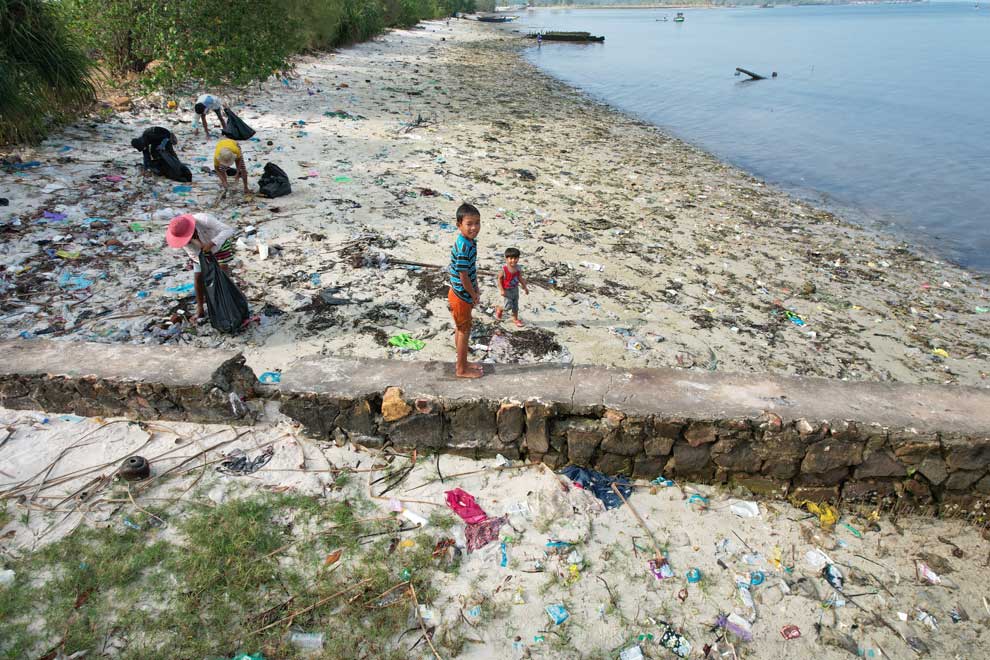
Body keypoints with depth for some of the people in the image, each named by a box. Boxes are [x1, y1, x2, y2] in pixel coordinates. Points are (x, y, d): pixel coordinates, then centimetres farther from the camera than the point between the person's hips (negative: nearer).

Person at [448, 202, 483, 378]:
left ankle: (462, 363, 36)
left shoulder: (470, 242, 2)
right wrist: (475, 296, -12)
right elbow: (463, 276, -24)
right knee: (464, 331, 5)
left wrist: (476, 290, 14)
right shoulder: (464, 247, -28)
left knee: (461, 329, 20)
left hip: (461, 294, 9)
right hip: (461, 296, -9)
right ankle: (462, 369, 20)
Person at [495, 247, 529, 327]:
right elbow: (499, 279, -14)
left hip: (515, 289, 5)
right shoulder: (504, 269, -21)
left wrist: (525, 287, 10)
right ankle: (499, 309, 23)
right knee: (508, 306, -8)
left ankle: (515, 319, 31)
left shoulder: (518, 268, -6)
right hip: (507, 290, -5)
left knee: (515, 305, 14)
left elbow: (520, 278, 7)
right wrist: (501, 290, -18)